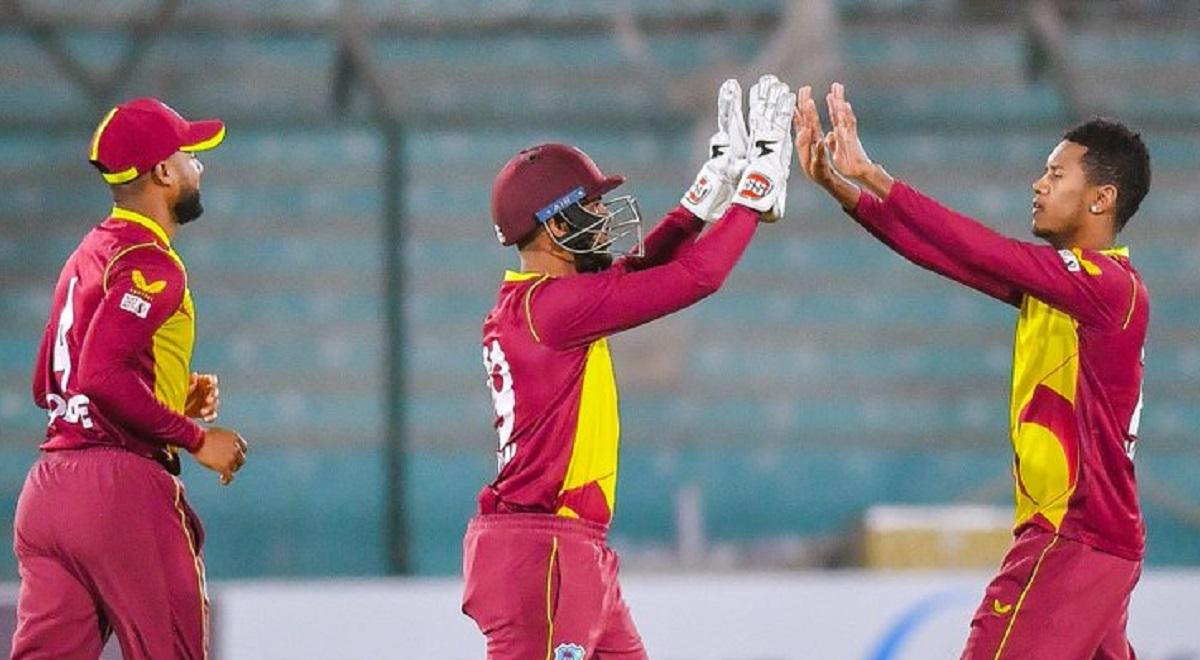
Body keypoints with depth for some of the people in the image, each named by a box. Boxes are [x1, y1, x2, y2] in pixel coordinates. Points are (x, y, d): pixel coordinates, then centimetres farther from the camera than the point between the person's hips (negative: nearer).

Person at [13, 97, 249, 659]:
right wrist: (195, 438, -13)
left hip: (47, 485, 9)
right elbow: (103, 378, -21)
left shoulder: (89, 255, 21)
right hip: (122, 486, -9)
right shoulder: (151, 265, -9)